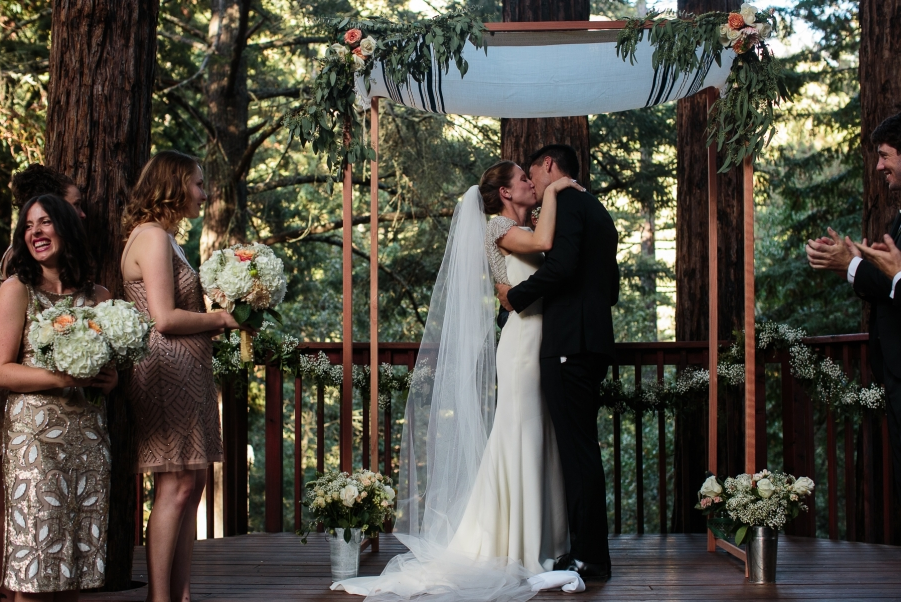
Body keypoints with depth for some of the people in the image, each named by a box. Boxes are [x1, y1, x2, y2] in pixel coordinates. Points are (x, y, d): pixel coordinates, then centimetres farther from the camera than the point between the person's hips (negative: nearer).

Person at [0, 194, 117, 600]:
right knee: (34, 566, -6)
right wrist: (65, 376, -19)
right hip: (35, 436, -4)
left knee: (73, 561, 5)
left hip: (88, 436, 4)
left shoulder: (99, 297, 13)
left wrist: (112, 380, -1)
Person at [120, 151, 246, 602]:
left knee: (190, 486, 9)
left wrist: (215, 322, 8)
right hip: (168, 373, -10)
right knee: (176, 487, -8)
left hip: (187, 374, 10)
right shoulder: (152, 237, -11)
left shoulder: (164, 239, 20)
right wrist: (221, 319, -7)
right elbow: (165, 318, -18)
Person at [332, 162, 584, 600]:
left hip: (543, 346, 9)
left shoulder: (523, 231, 21)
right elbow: (544, 241, -24)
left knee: (538, 443, 9)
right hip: (524, 342, -8)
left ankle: (539, 544, 14)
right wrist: (552, 192, -12)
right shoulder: (498, 227, -7)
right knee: (519, 439, -6)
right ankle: (512, 547, 1)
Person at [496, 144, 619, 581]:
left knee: (577, 447, -9)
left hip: (569, 342, -10)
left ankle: (589, 557, -7)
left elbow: (561, 265, -21)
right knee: (582, 448, 12)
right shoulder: (597, 212, 23)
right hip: (594, 341, 10)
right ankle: (589, 550, 16)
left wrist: (516, 296, -8)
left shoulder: (566, 202, -6)